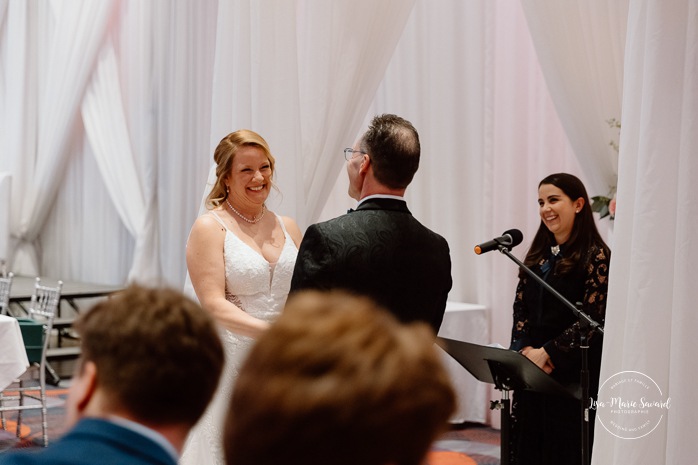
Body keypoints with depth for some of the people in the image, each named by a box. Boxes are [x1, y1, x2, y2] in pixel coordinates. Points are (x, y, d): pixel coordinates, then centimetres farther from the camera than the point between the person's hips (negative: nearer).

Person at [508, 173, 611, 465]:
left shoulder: (596, 256, -8)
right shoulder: (538, 255, 12)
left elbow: (593, 319, -14)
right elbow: (520, 309, 10)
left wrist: (547, 352, -14)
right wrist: (526, 350, -6)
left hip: (574, 374, -6)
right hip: (532, 369, 6)